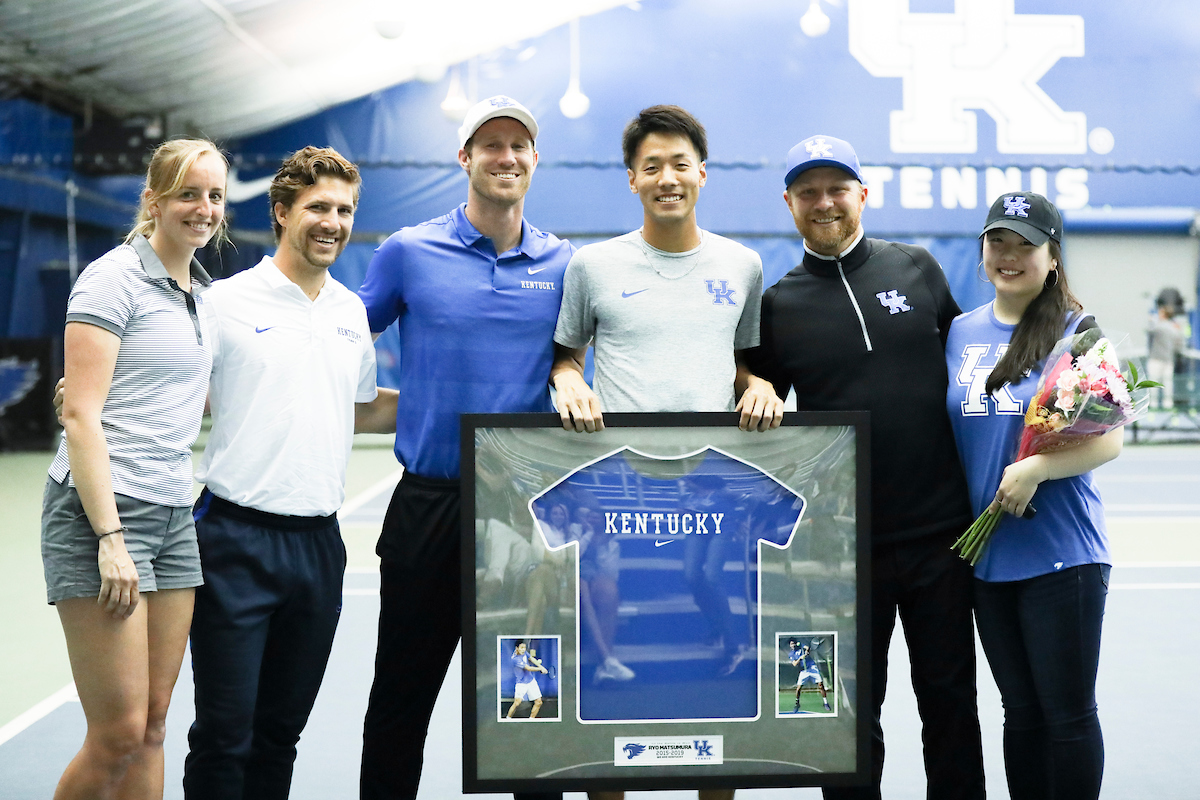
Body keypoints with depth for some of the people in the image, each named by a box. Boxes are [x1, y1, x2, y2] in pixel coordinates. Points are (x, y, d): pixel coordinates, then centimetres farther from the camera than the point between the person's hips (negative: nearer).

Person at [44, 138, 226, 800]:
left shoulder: (202, 293, 17)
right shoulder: (112, 280, -6)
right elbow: (80, 415, -13)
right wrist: (111, 538, -18)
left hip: (174, 514, 8)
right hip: (100, 515, -8)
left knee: (152, 727, 8)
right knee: (118, 733, -8)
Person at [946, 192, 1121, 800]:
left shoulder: (1076, 332, -4)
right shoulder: (960, 332, 10)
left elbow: (1109, 439, -9)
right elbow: (943, 431, 16)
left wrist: (1037, 468, -24)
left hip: (1061, 554, -5)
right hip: (986, 554, 5)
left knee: (1068, 713, 1)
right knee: (1020, 709, 14)